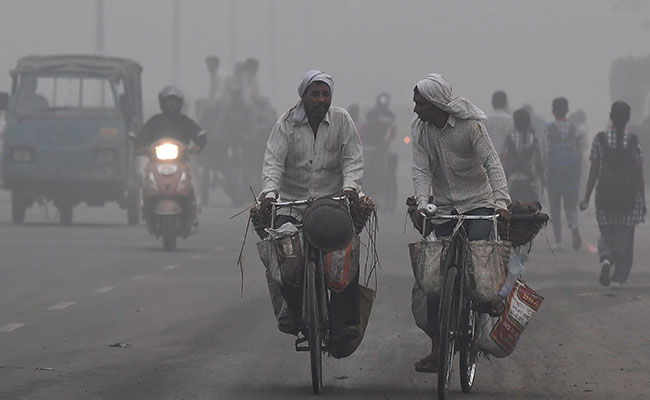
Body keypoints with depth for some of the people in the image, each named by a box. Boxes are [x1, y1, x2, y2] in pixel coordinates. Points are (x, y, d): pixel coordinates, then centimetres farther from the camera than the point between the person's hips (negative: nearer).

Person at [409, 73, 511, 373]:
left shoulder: (470, 125, -14)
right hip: (444, 208, 4)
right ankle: (436, 349, 2)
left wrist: (501, 202, -32)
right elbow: (421, 170, -9)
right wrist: (421, 205, -26)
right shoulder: (420, 130, -2)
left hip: (478, 202, -4)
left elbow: (491, 162, -20)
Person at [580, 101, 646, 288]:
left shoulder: (600, 140, -3)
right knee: (624, 237, 8)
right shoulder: (633, 141, -5)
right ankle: (619, 278, 6)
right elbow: (639, 174, -2)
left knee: (606, 234, 13)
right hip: (628, 194, -1)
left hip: (605, 194, 1)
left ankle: (606, 258, -17)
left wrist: (586, 198, 5)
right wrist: (643, 201, 5)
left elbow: (594, 172, -2)